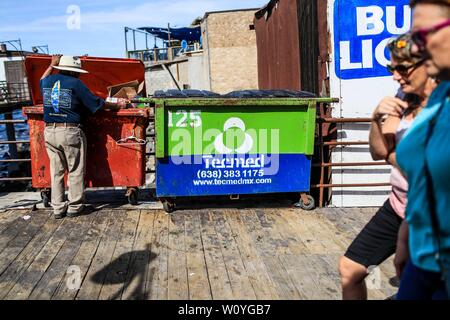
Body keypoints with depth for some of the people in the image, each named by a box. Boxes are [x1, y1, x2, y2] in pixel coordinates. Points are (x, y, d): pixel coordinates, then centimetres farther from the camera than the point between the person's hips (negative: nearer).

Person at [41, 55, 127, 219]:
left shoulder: (48, 81, 10)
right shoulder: (75, 84, -8)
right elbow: (97, 103, -5)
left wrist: (52, 65, 47)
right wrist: (117, 104, 8)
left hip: (49, 131, 6)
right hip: (70, 132, -6)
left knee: (56, 171, 11)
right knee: (75, 171, 5)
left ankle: (58, 208, 17)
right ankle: (75, 207, 12)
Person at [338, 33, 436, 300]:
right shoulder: (404, 98, 2)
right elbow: (378, 152, 2)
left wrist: (393, 154, -12)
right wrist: (378, 118, -13)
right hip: (397, 207, 7)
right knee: (349, 269, 14)